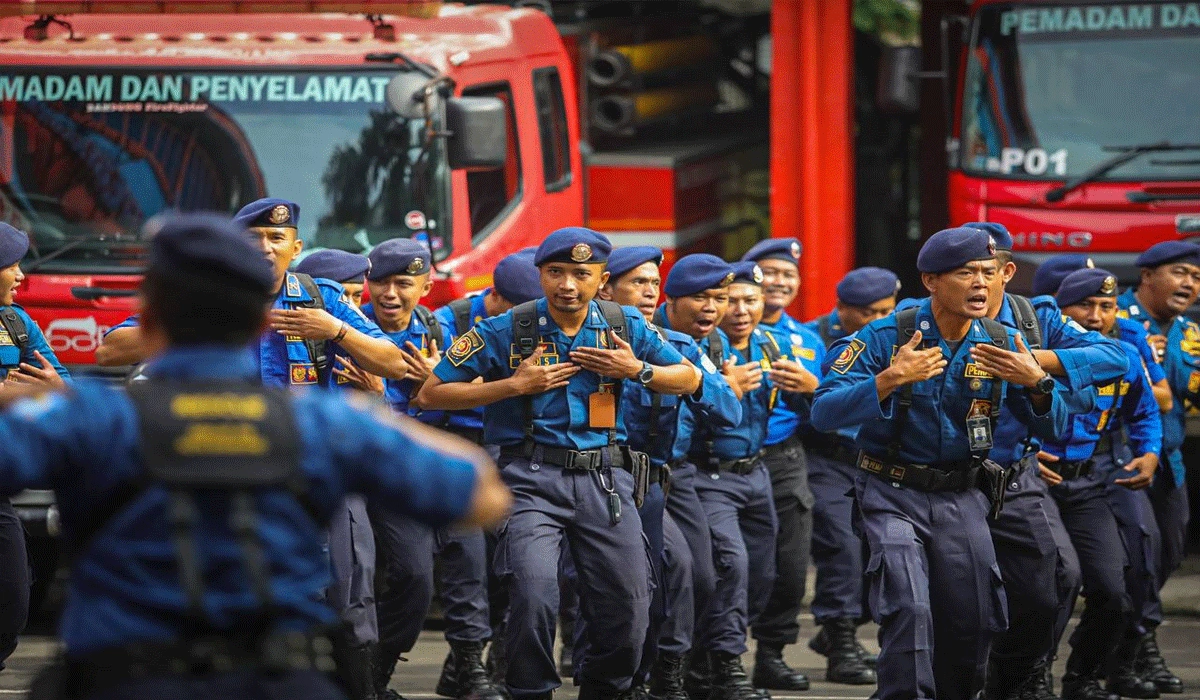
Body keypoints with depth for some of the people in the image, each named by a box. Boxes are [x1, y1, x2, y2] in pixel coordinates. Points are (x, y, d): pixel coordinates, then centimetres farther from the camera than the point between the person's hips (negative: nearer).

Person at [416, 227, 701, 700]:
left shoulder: (625, 327, 6)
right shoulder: (506, 331, -2)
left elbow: (688, 378, 17)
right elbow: (430, 395, -2)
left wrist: (637, 370, -4)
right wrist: (515, 385, -10)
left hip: (604, 478, 3)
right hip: (533, 478, -3)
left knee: (627, 607, 2)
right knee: (534, 593, -22)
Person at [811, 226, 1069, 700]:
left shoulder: (1002, 345, 0)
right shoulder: (886, 337, -11)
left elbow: (1052, 428, 2)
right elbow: (823, 413, -17)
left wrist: (1036, 381, -19)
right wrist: (890, 379, -31)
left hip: (961, 499, 4)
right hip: (893, 495, -4)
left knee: (971, 622, 4)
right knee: (908, 608, -21)